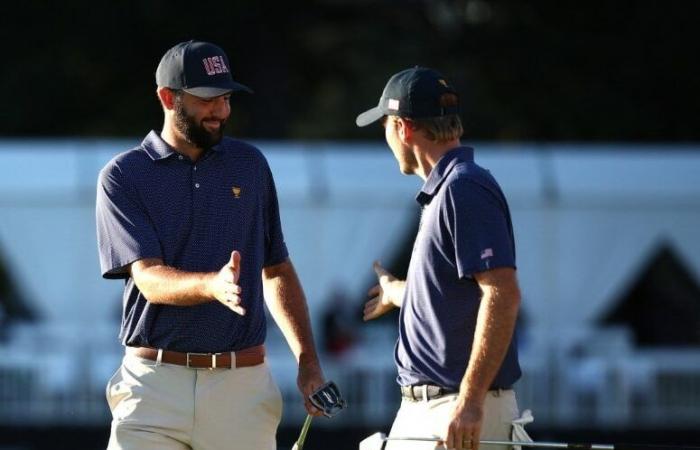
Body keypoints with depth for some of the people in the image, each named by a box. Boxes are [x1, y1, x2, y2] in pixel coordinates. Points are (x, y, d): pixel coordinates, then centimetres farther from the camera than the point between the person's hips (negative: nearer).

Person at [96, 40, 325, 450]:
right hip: (155, 383, -3)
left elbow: (277, 271, 18)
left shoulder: (250, 165, 12)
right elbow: (149, 278, -12)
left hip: (242, 384, 3)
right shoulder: (123, 176, 0)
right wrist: (212, 286, -33)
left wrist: (308, 362, 8)